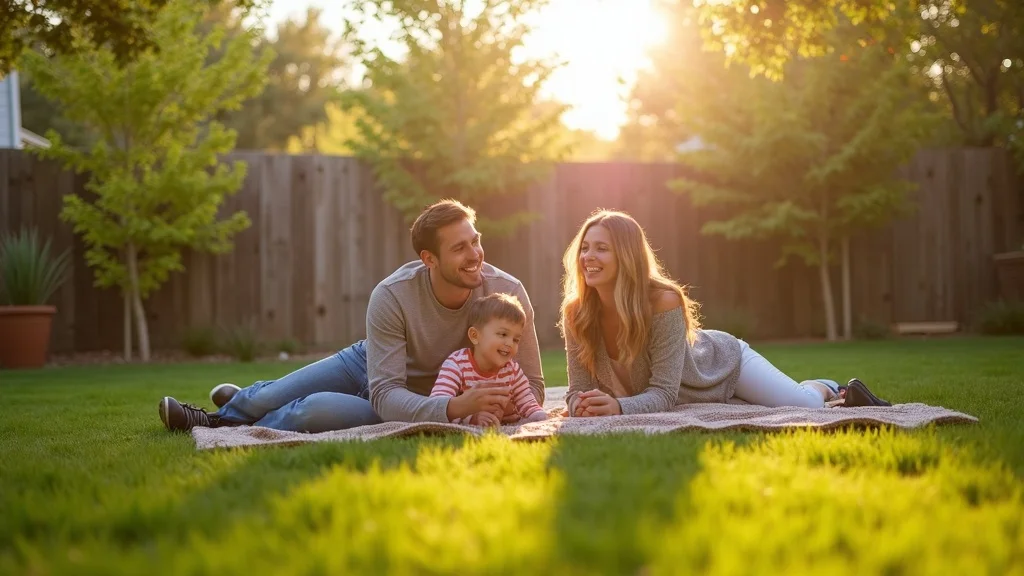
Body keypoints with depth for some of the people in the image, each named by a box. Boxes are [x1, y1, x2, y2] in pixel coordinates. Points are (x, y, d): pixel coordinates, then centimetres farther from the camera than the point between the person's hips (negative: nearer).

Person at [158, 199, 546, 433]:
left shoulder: (506, 293, -30)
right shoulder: (391, 296, -31)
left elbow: (532, 387, -23)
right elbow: (385, 394, -33)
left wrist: (497, 407, -47)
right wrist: (455, 407, -51)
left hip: (426, 402, -1)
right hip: (369, 363, 1)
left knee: (315, 411, -22)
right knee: (269, 398, 5)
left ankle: (225, 426, 12)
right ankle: (233, 406, 47)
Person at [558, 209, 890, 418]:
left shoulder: (664, 302, -39)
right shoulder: (576, 314, -27)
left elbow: (664, 394, -38)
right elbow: (579, 388, -22)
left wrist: (617, 407, -56)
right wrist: (582, 405, -45)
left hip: (721, 362, -4)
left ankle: (827, 389, 34)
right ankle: (829, 389, 49)